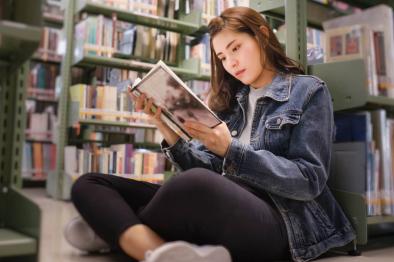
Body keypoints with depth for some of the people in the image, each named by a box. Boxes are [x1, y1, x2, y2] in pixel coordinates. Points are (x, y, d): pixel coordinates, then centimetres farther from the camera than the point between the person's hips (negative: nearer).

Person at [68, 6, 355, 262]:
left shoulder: (308, 91, 7)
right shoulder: (230, 100, 21)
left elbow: (309, 181, -4)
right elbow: (210, 171, 12)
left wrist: (231, 149, -13)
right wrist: (170, 134, -4)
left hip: (278, 218, -6)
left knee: (196, 185, -43)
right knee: (89, 184, -7)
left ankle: (119, 233, -17)